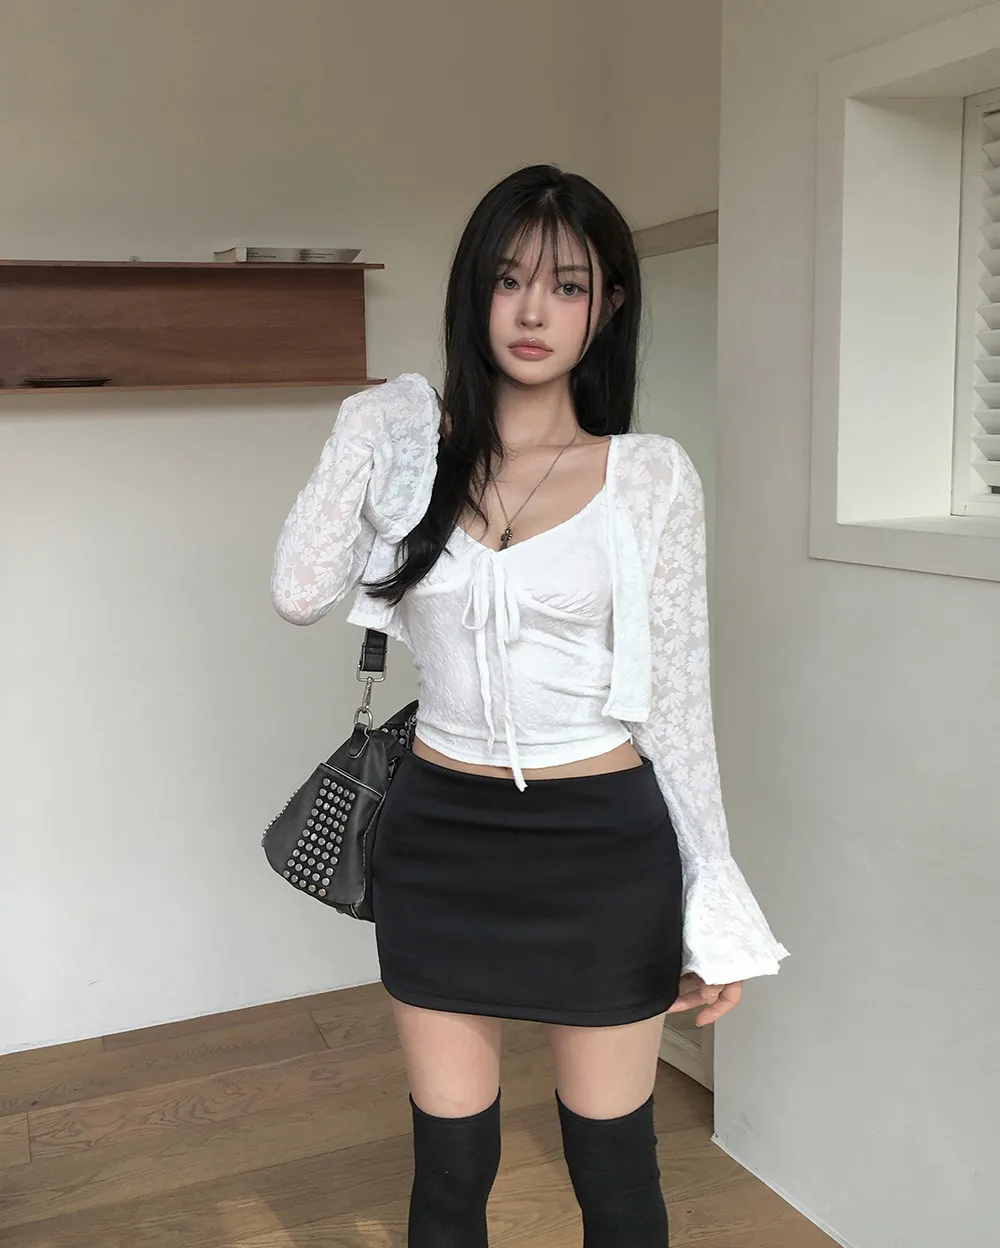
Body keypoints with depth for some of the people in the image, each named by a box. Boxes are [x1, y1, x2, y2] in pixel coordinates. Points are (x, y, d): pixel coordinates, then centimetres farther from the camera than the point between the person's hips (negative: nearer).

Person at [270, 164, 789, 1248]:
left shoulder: (653, 476, -5)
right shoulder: (410, 448, 1)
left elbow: (676, 695, -2)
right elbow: (300, 593, -14)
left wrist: (713, 908, -2)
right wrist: (366, 428, -6)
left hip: (603, 847, -2)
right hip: (439, 843, 2)